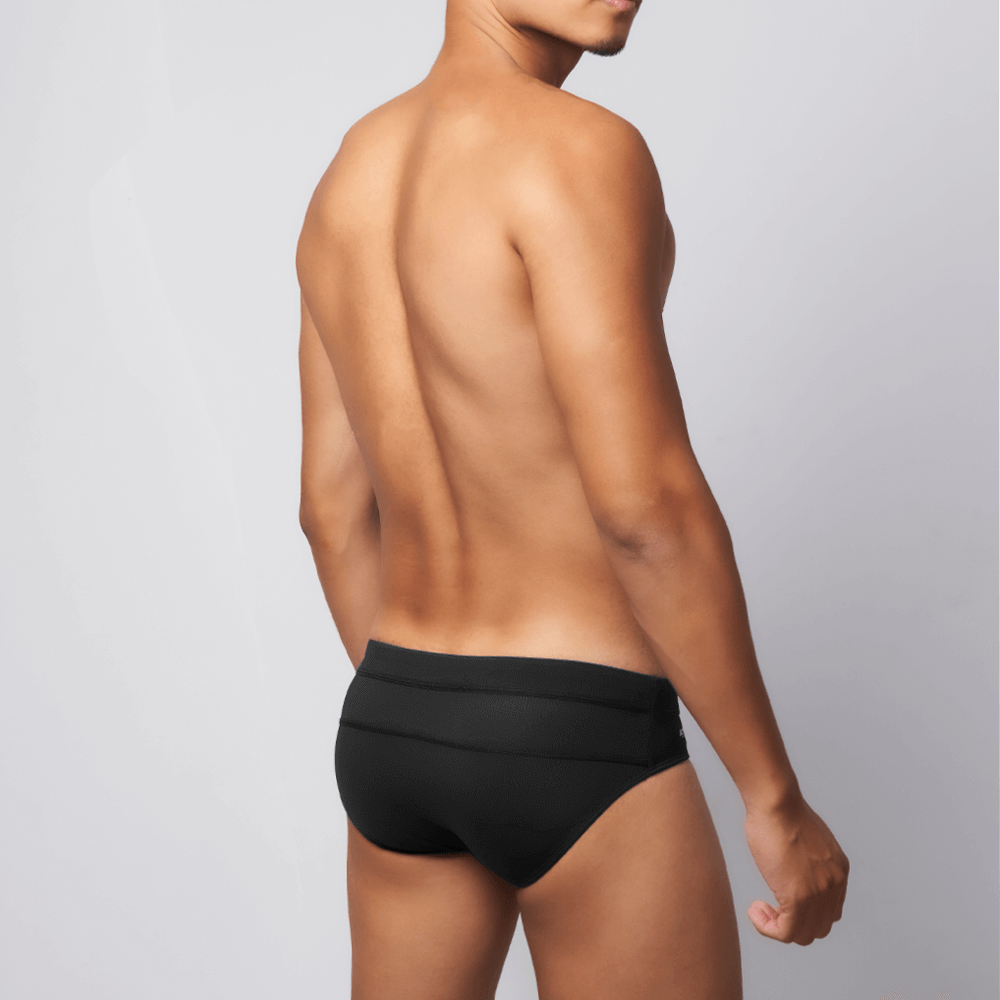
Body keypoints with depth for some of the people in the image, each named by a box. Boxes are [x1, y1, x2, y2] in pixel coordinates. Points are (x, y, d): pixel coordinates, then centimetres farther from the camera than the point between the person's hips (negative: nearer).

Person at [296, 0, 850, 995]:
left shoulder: (349, 182, 8)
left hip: (390, 736, 8)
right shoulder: (578, 152, -18)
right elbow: (647, 509, -23)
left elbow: (334, 512, 12)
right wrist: (779, 799, -13)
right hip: (577, 751, -7)